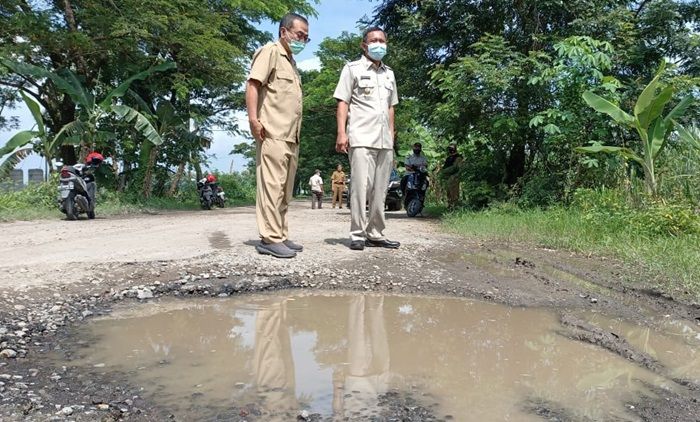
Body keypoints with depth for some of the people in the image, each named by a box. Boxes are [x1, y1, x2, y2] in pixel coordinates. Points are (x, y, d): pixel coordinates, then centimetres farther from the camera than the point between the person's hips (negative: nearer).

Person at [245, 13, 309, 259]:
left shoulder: (291, 62, 27)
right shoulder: (270, 52, 1)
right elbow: (252, 84, -11)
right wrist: (253, 118, -23)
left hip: (291, 137, 9)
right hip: (273, 134, -9)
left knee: (285, 190, 8)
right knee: (272, 185, -12)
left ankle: (280, 236, 13)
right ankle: (270, 239, -11)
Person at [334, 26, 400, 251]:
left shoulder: (389, 73, 21)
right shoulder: (353, 68, 5)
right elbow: (342, 103, -2)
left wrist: (392, 136, 16)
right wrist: (341, 132, -13)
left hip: (384, 140, 6)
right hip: (361, 139, -5)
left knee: (379, 189, 6)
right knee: (361, 186, -10)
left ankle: (375, 234, 12)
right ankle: (357, 235, -4)